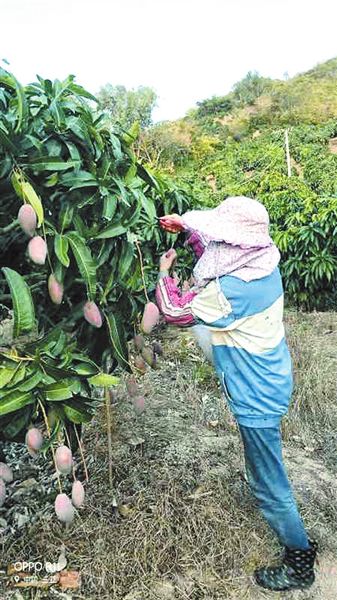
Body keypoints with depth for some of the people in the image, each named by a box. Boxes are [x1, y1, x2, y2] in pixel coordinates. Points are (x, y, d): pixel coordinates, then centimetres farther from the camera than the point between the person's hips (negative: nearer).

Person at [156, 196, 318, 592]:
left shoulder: (230, 290, -33)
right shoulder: (263, 260, -8)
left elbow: (175, 311, -17)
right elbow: (216, 249, 14)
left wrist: (164, 273, -1)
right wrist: (186, 225, 9)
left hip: (256, 396, -10)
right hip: (272, 378, 10)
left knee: (269, 483, 8)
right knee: (264, 465, 34)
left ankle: (300, 563, 28)